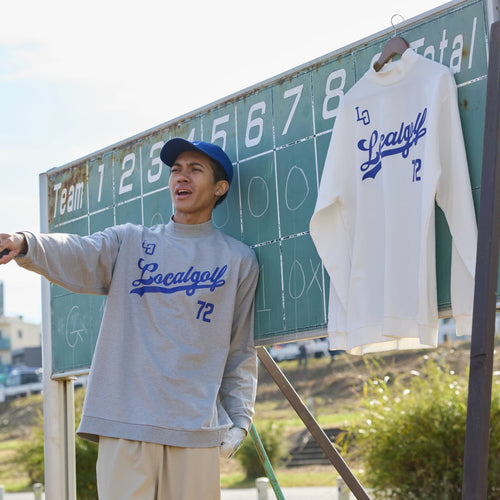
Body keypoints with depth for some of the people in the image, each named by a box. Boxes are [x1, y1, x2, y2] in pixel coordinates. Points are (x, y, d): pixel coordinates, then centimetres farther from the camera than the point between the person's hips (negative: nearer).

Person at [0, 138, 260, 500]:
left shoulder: (239, 260, 12)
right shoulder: (130, 242, 14)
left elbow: (241, 351, 11)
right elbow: (76, 255, -6)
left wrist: (240, 419, 4)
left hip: (197, 428, 0)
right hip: (124, 422, 1)